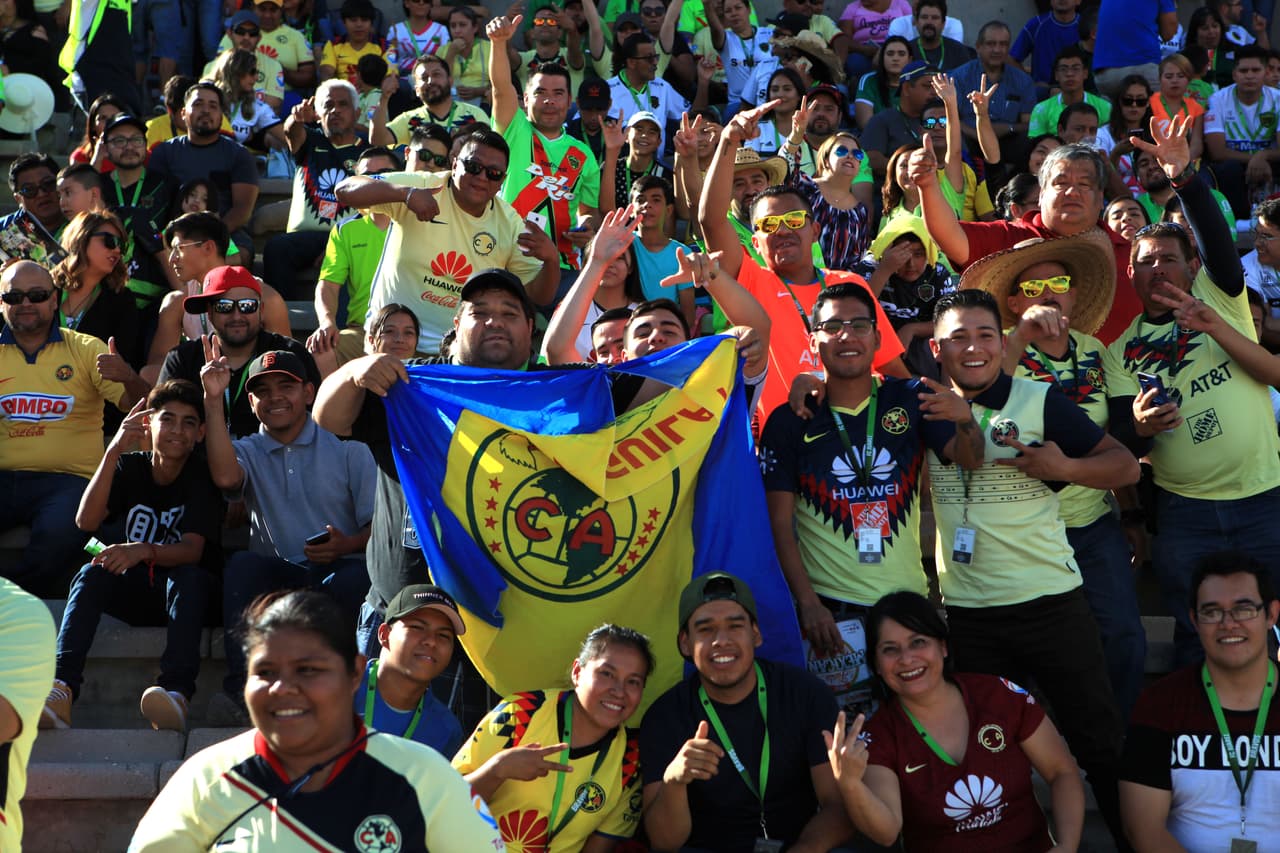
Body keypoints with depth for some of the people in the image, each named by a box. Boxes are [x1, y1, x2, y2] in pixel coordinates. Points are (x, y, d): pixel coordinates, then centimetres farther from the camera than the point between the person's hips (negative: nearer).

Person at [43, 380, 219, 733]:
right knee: (92, 573, -27)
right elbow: (86, 521, -15)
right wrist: (113, 452, -24)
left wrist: (145, 551, -42)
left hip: (181, 596, -2)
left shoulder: (202, 476, -6)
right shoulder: (130, 466, 2)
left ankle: (177, 690, -55)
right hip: (133, 591, 3)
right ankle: (62, 686, -46)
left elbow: (193, 549, -20)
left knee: (189, 576, -35)